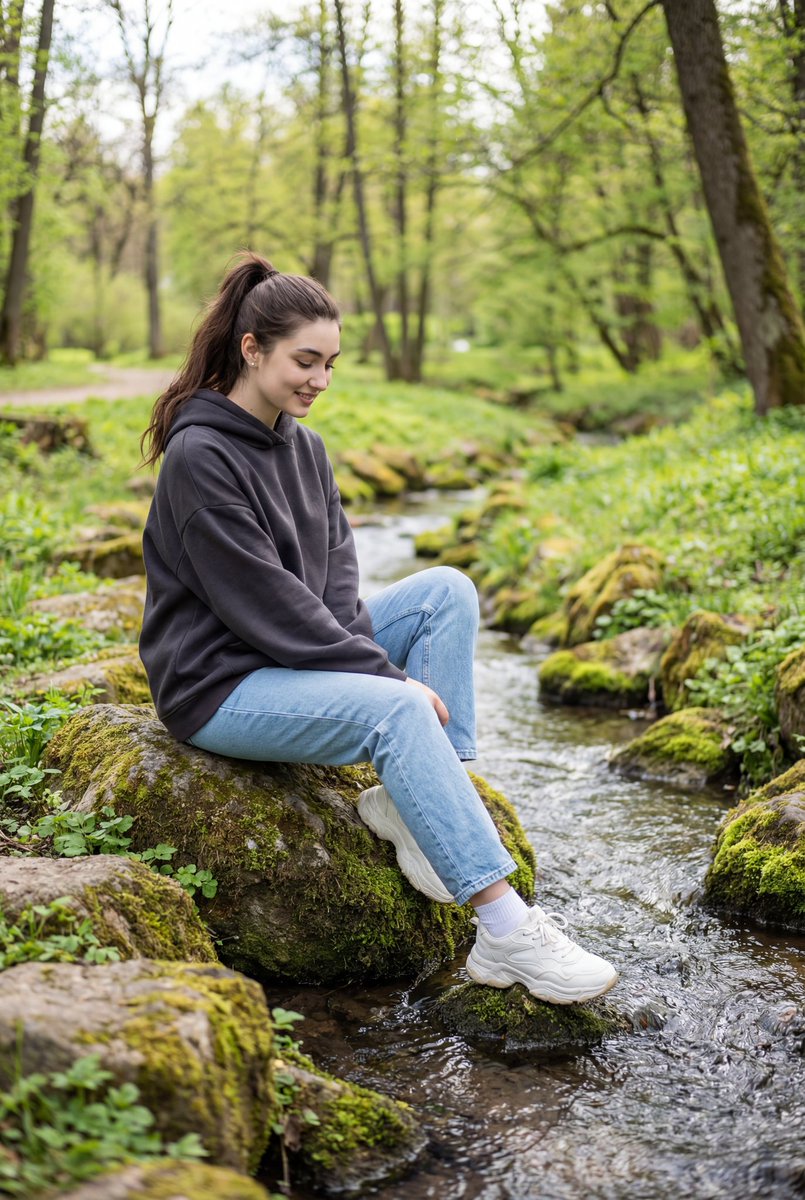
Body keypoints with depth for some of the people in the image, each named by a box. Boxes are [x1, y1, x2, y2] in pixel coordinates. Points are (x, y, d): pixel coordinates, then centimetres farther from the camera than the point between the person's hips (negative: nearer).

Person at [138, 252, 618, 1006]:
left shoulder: (302, 447, 9)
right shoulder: (200, 457, -17)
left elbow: (335, 577, 6)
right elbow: (265, 602, -22)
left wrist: (372, 659, -13)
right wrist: (389, 676, -20)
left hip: (299, 655, 9)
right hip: (218, 684, -9)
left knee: (446, 590, -6)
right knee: (399, 710, -30)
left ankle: (407, 801, -13)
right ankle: (508, 934, -29)